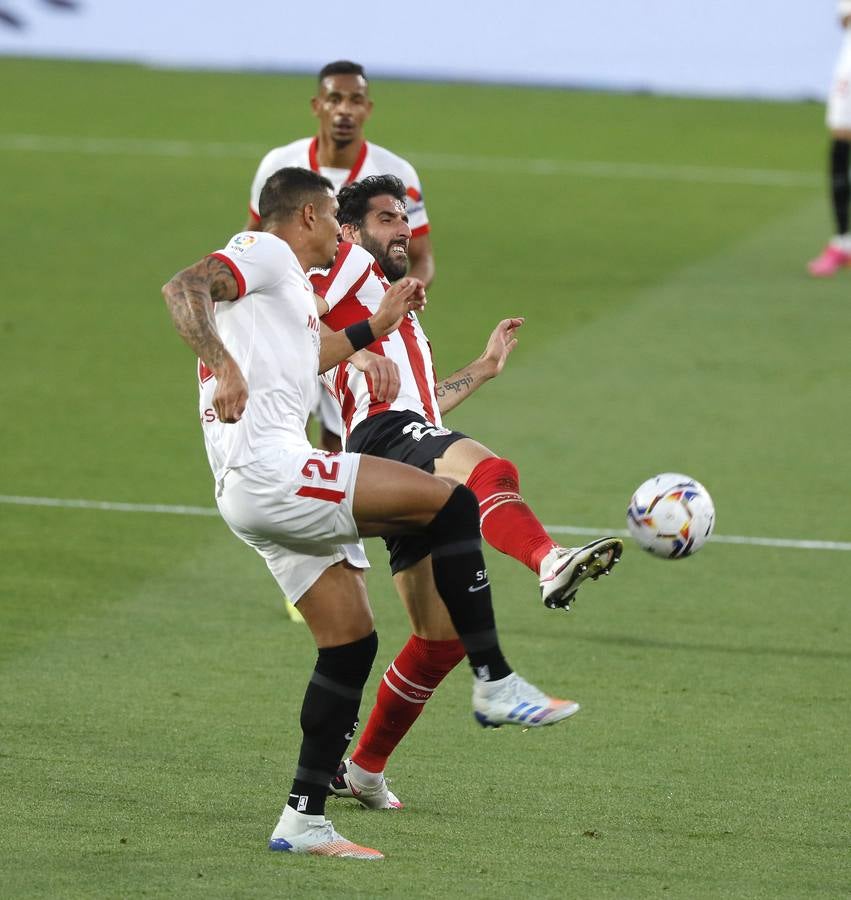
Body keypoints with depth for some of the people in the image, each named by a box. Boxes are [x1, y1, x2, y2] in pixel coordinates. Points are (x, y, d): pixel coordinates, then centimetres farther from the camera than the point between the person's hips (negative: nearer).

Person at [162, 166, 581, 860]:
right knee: (452, 503, -15)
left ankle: (303, 819, 8)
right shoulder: (266, 253, -2)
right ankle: (495, 682, -12)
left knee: (351, 642, 9)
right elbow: (185, 288, -20)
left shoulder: (286, 283, 28)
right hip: (269, 471, -11)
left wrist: (373, 328, 45)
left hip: (254, 493, 11)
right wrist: (222, 364, -35)